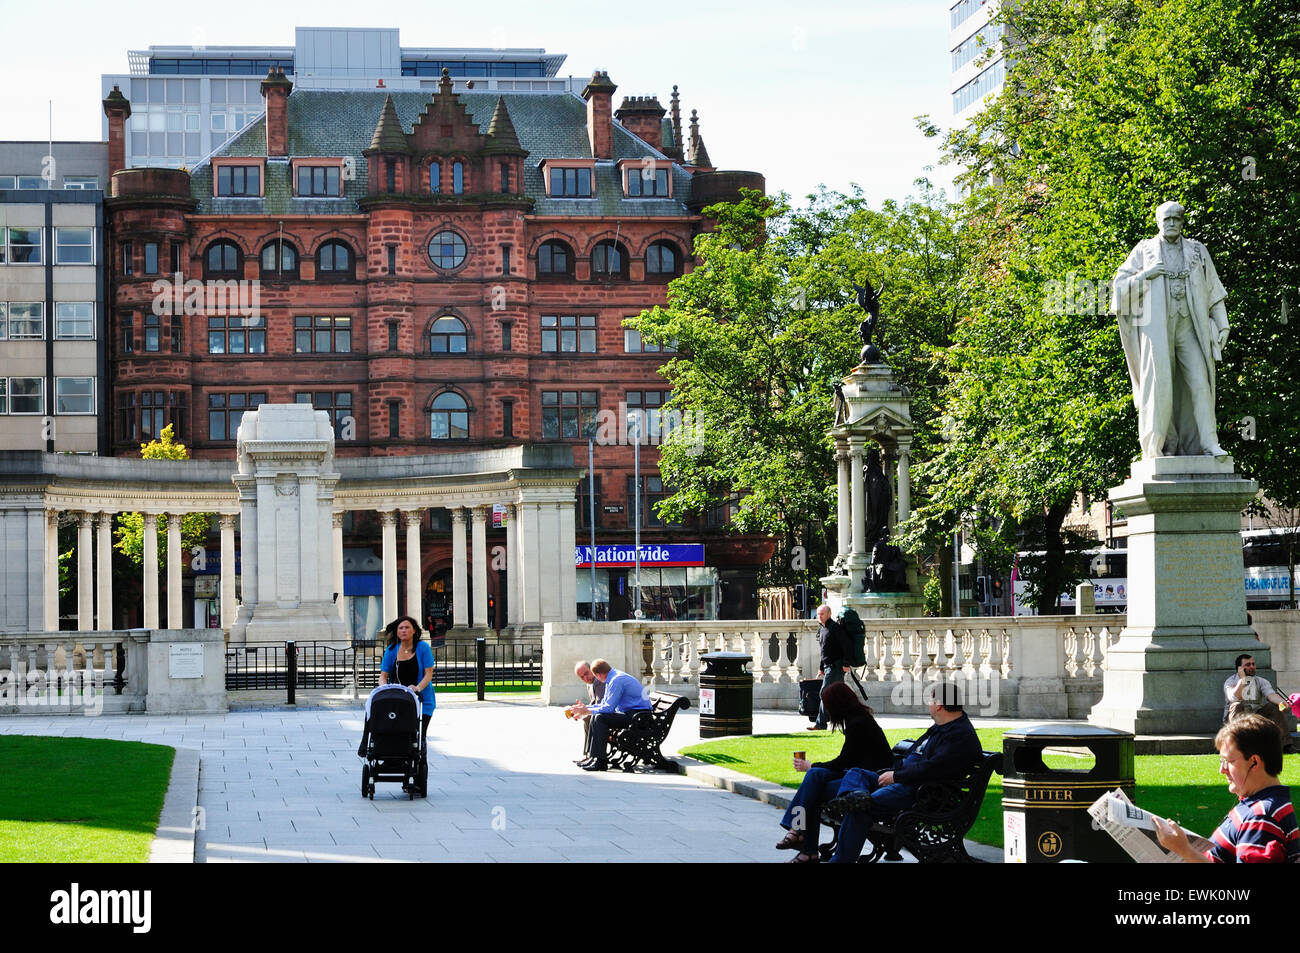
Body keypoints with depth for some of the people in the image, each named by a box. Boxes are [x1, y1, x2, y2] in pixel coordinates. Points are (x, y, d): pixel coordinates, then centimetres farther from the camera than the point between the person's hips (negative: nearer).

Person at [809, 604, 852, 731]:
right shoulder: (821, 630, 18)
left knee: (825, 693, -12)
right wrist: (822, 669, 24)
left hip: (836, 666, -10)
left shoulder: (835, 627, -11)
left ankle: (820, 723, -12)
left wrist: (846, 664, -20)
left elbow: (847, 646, -16)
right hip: (828, 666, 10)